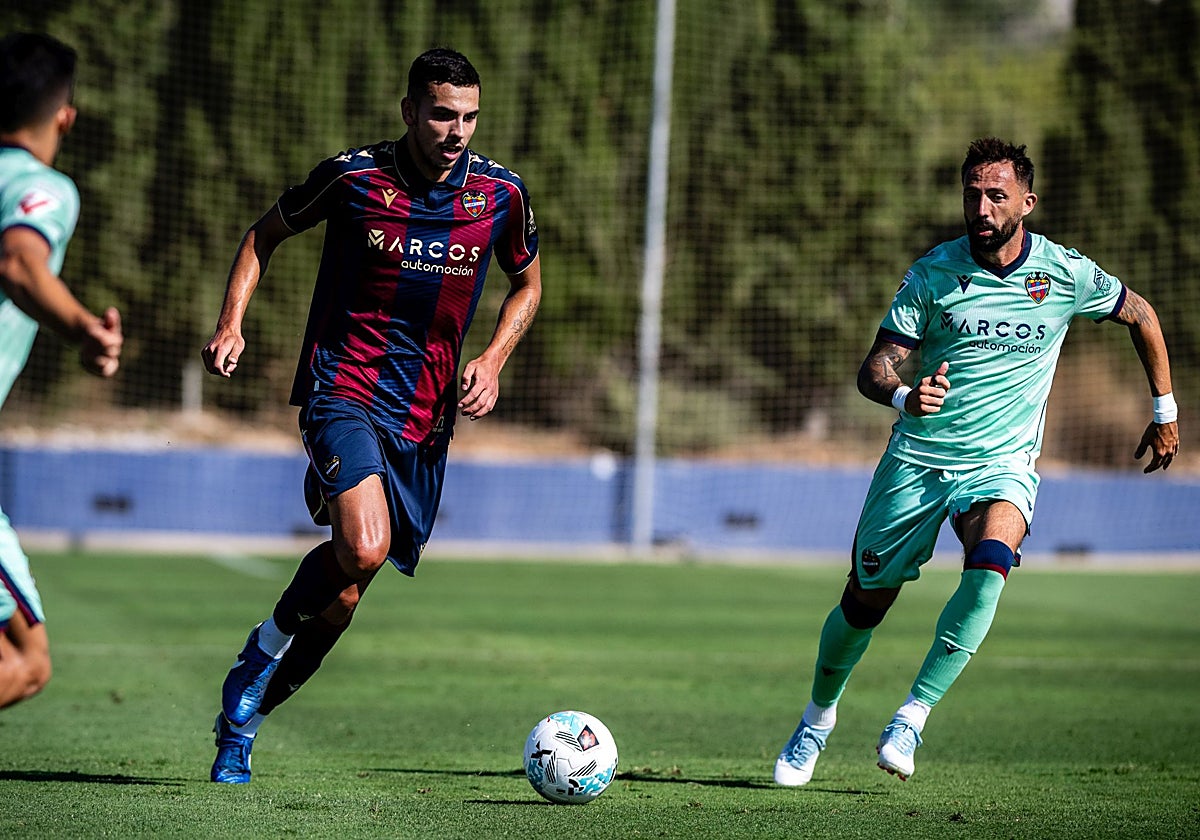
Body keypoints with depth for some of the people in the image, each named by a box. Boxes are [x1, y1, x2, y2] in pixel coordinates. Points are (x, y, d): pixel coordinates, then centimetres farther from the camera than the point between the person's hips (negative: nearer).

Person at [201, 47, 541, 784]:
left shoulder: (500, 194, -1)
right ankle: (269, 644, 0)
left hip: (426, 414, 4)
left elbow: (528, 284, 17)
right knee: (364, 549, -29)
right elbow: (268, 233, 8)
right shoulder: (353, 177, -9)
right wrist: (233, 322, -6)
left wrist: (492, 360, 0)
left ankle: (243, 719, 26)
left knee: (344, 593, 6)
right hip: (342, 387, -4)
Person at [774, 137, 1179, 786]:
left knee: (990, 563, -32)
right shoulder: (932, 273, -7)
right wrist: (904, 396, -32)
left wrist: (1164, 412, 18)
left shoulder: (1066, 274, -6)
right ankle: (817, 719, 34)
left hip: (1002, 463, -1)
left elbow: (1140, 315, 13)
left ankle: (913, 716, -22)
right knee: (865, 599, 6)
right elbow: (874, 367, -9)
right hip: (917, 457, 1)